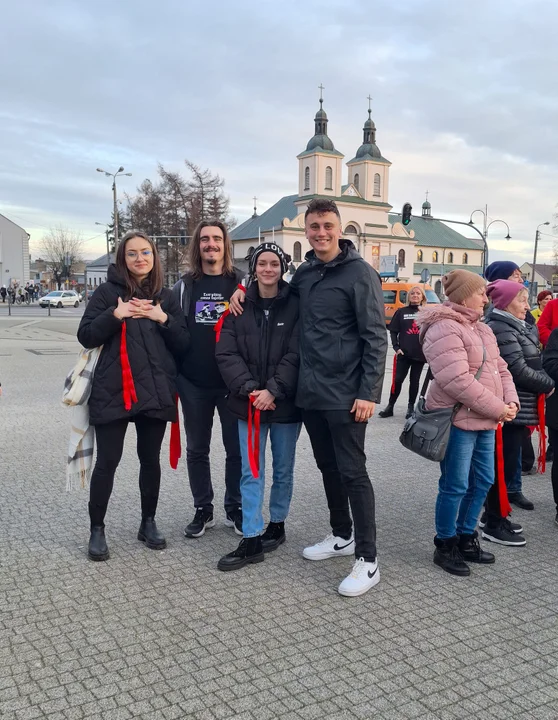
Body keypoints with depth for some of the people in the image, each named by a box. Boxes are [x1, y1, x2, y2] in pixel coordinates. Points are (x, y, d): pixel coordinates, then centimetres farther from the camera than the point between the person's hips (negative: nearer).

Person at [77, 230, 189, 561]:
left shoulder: (166, 297, 10)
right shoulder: (108, 292, 3)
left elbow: (184, 344, 6)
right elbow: (86, 336, -3)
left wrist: (163, 319, -9)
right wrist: (116, 315, -17)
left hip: (155, 391, 3)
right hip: (114, 391, -2)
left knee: (150, 459, 12)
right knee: (107, 461, 1)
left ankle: (149, 523, 27)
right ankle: (97, 529, 16)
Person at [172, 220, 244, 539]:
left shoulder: (242, 283, 2)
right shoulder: (184, 286, 7)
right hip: (193, 383, 2)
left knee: (237, 449, 6)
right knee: (197, 449, 10)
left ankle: (235, 509, 22)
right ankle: (203, 510, 24)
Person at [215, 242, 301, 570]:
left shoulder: (295, 305, -4)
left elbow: (296, 355, -10)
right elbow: (227, 353, -4)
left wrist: (273, 390, -19)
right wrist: (248, 388, -16)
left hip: (285, 403, -1)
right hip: (249, 402, 2)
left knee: (283, 469, 13)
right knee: (251, 472, 4)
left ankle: (277, 525, 32)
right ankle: (251, 540, 10)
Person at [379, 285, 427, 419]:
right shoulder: (401, 312, 3)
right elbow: (393, 331, 2)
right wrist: (396, 347, -7)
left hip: (420, 354, 1)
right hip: (404, 354, -1)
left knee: (414, 381, 9)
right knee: (398, 380, -2)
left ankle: (411, 407, 18)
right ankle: (390, 406, 9)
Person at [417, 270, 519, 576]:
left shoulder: (482, 329, 15)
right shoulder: (444, 329, -17)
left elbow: (500, 369, 15)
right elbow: (458, 381, -25)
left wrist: (510, 402, -3)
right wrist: (498, 408, -19)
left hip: (485, 420, 9)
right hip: (458, 421, -9)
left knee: (482, 481, 16)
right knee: (455, 486, 0)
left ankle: (466, 538, 32)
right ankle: (445, 546, 17)